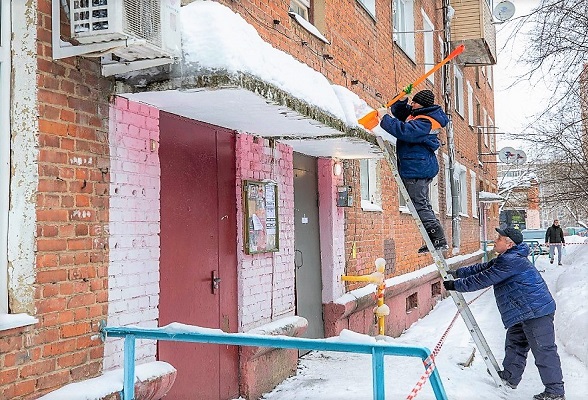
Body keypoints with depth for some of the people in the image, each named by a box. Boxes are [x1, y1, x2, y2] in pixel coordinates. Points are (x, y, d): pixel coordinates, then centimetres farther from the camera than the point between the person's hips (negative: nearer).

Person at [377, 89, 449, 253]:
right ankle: (437, 240, 19)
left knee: (420, 205, -8)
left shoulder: (424, 122, -18)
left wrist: (385, 118, -23)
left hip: (416, 169, -11)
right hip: (422, 168, 11)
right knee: (423, 205, 14)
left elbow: (404, 131, -31)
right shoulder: (415, 114, 14)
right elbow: (399, 112, 27)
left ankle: (439, 240, -5)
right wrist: (401, 100, 6)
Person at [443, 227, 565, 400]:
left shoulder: (510, 261, -22)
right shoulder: (507, 259, 13)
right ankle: (510, 377, 34)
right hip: (524, 312, 11)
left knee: (543, 350, -5)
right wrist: (458, 273, 17)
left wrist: (456, 285, -12)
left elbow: (483, 279, -20)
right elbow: (483, 268, 19)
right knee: (514, 344, 20)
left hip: (536, 311, -11)